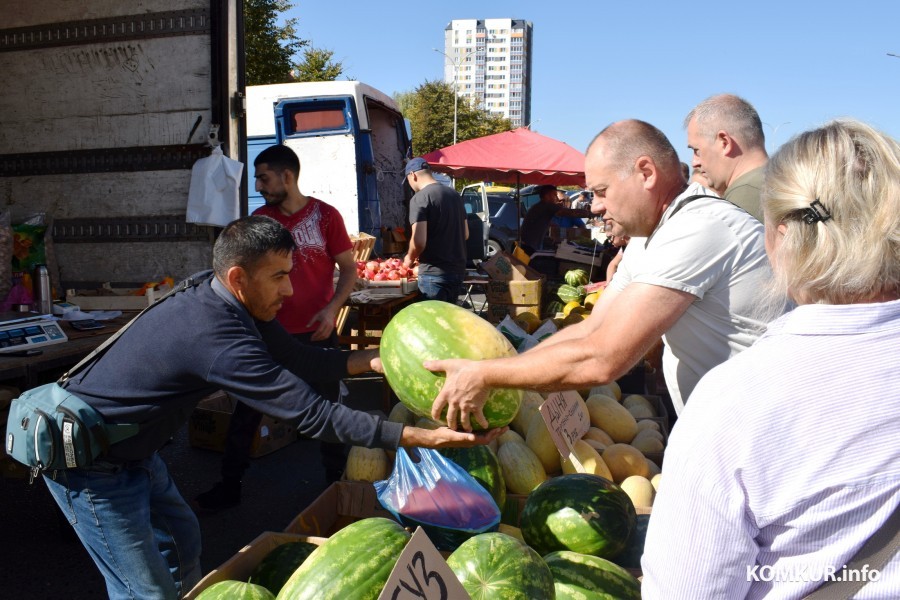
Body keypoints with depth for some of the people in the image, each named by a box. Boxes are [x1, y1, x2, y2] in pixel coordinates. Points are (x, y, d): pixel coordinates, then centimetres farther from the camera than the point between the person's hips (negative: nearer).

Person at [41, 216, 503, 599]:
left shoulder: (227, 302, -7)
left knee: (181, 541, 20)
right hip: (90, 462, -9)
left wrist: (374, 359, -10)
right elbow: (311, 415, -36)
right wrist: (422, 437, -34)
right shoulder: (214, 334, -35)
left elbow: (298, 360, 1)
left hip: (132, 449, 9)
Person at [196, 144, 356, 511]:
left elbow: (349, 268, -3)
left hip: (315, 333, -2)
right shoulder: (260, 218, 3)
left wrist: (332, 308, -16)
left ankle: (337, 481, 29)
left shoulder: (325, 216, -6)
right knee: (246, 410, 8)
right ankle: (230, 484, 24)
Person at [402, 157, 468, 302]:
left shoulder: (419, 198, -12)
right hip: (458, 271, 7)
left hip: (434, 273, -7)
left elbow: (419, 241, -19)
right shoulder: (454, 194, 11)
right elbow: (465, 234, 18)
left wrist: (410, 258, -1)